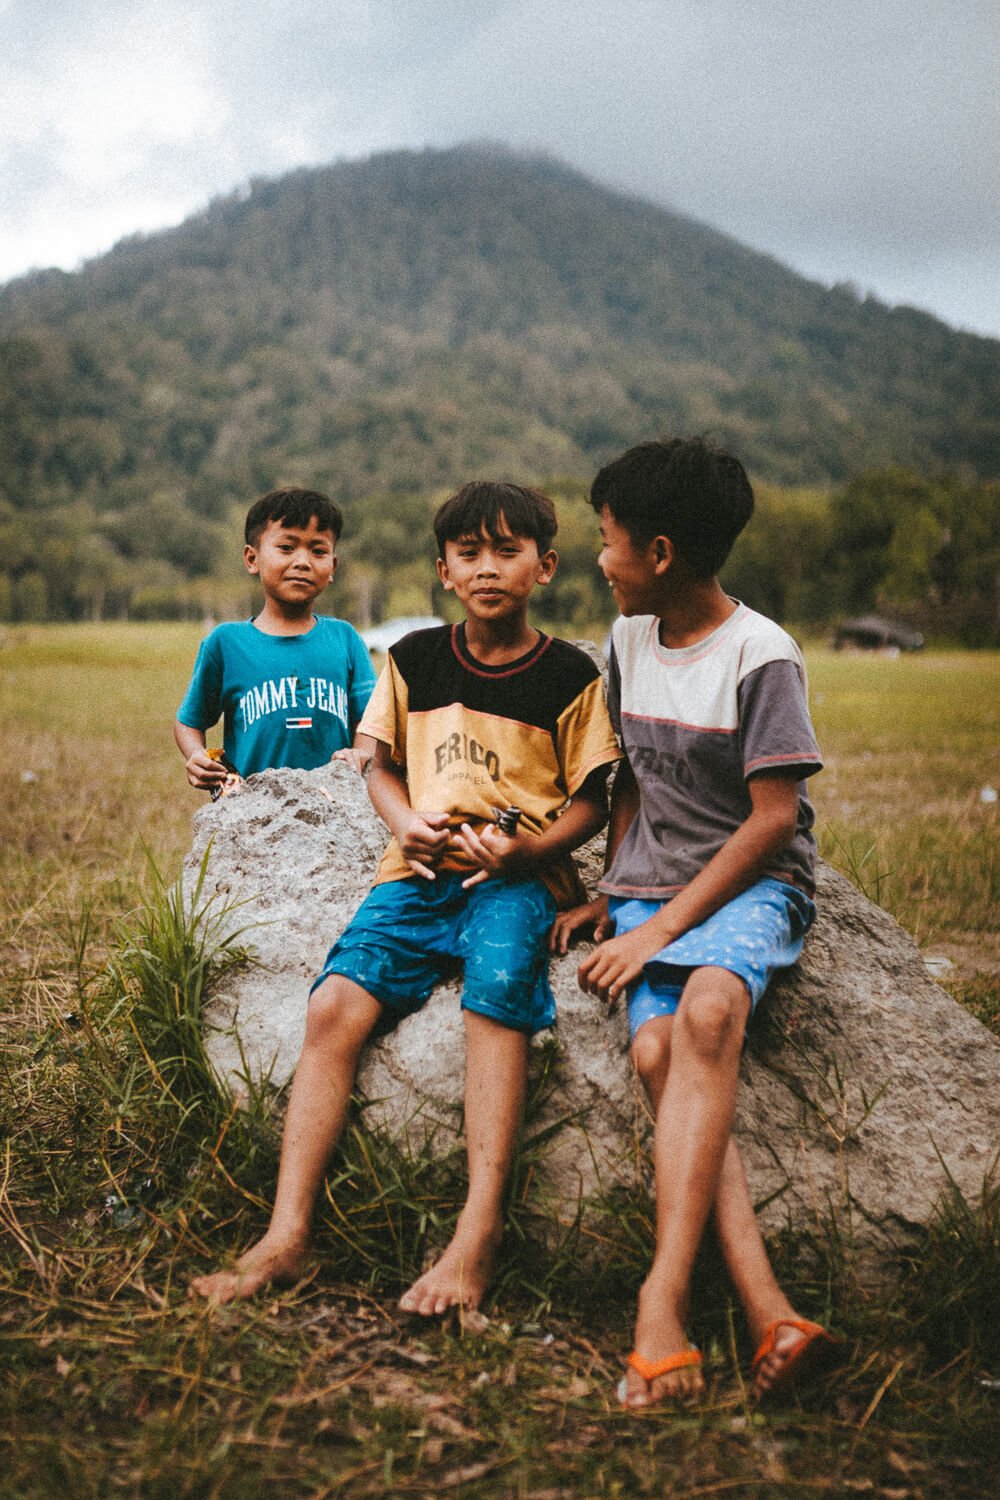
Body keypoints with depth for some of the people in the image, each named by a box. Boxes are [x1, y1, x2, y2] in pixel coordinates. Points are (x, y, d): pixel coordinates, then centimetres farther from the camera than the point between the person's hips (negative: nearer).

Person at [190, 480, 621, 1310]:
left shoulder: (570, 674, 3)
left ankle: (479, 1234, -31)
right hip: (420, 869, 3)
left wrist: (525, 846, -13)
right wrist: (407, 822, -1)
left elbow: (591, 802, 5)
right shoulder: (415, 659, 11)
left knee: (496, 993, -33)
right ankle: (287, 1234, -16)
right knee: (336, 1004, -19)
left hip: (517, 875, -3)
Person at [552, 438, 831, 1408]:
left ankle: (663, 1295, -38)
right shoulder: (630, 639, 12)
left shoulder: (760, 655, -9)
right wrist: (607, 896, 11)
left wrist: (660, 929, -16)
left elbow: (773, 820, -12)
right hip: (649, 889, 5)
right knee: (656, 1049, -25)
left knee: (708, 1009, -36)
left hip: (753, 886, -5)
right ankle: (765, 1309, -34)